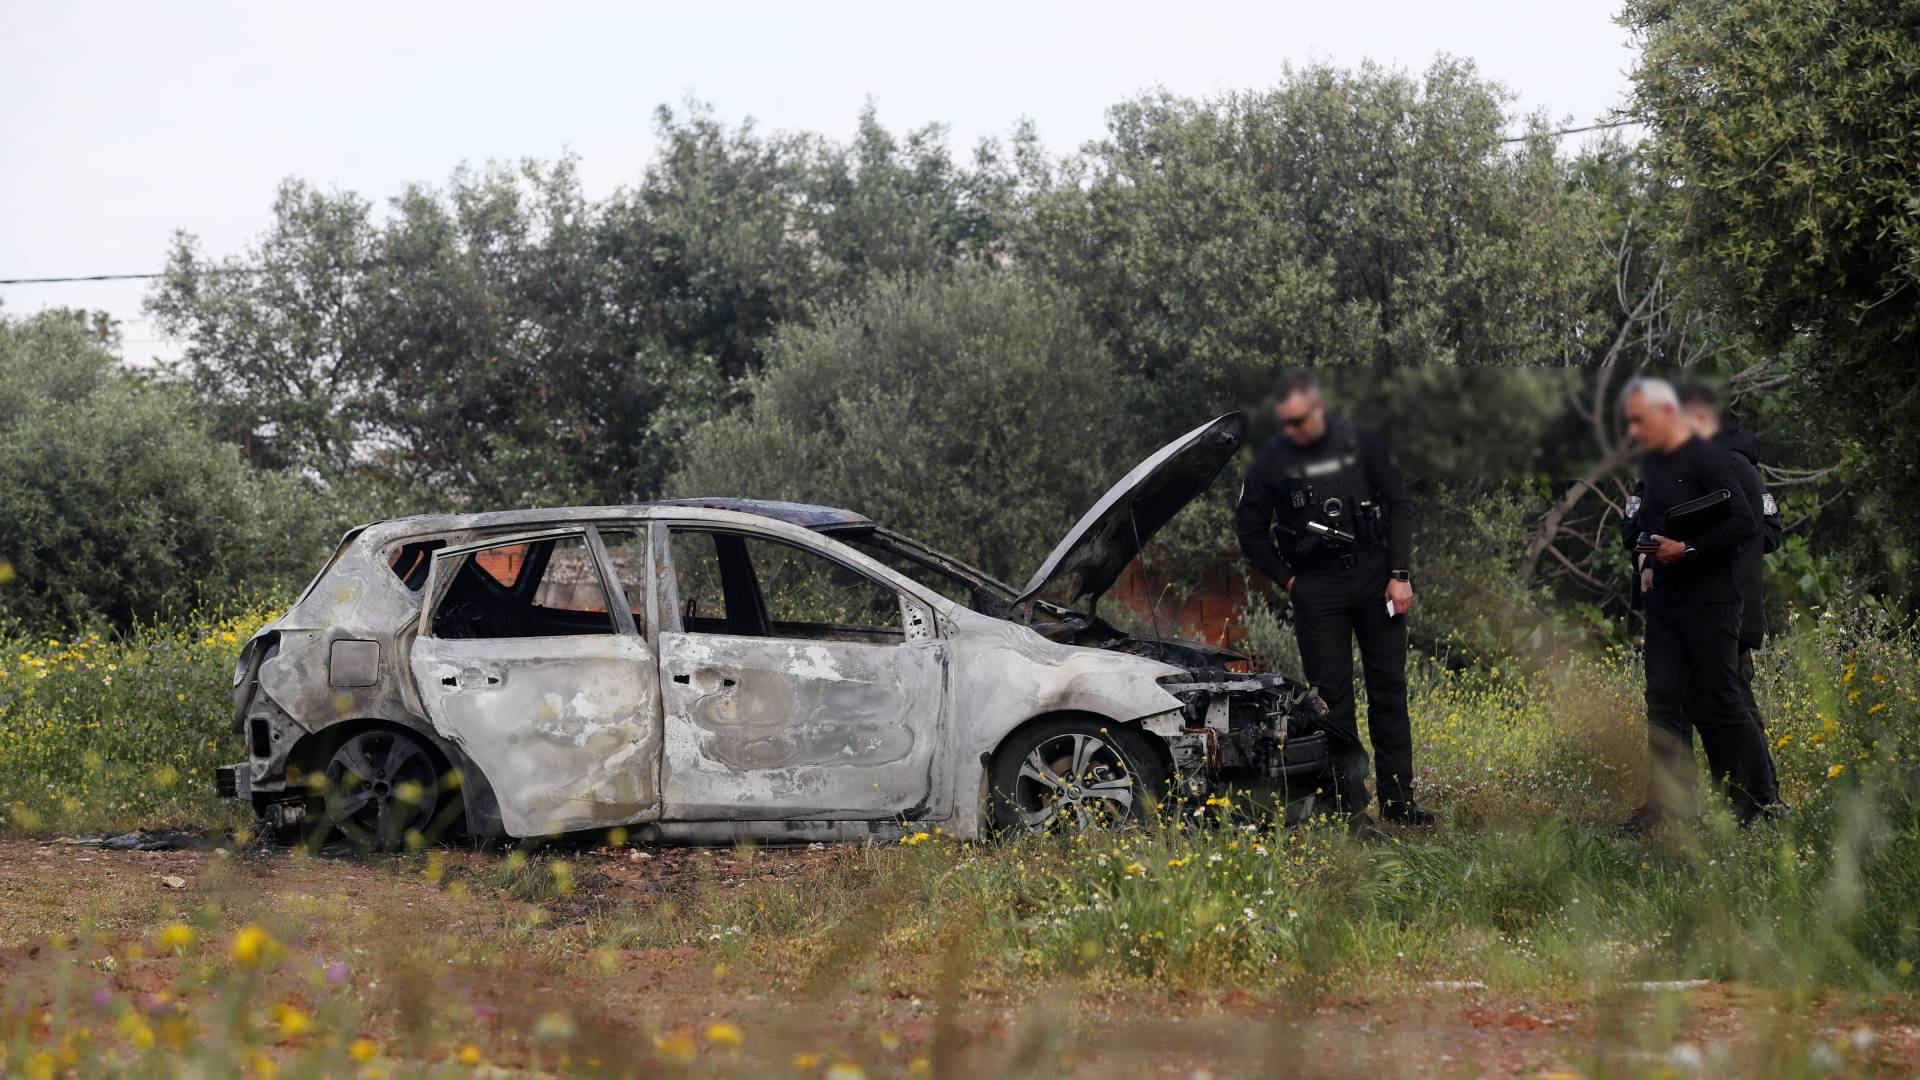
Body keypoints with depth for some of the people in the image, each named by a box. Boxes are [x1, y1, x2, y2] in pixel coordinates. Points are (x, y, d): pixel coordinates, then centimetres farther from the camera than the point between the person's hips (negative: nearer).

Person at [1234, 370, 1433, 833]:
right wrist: (1285, 578, 1)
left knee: (1388, 686, 5)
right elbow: (1249, 529, 7)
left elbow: (1399, 505, 3)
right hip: (1316, 587, -1)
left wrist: (1399, 574, -3)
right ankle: (1352, 808, 1)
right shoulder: (1272, 458, -3)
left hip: (1374, 573, 1)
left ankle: (1398, 799, 14)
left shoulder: (1361, 442, -1)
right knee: (1332, 696, -3)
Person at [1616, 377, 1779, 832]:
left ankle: (1760, 802, 9)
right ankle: (1665, 804, 3)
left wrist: (1687, 549, -21)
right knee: (1664, 699, 2)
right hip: (1663, 599, 8)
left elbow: (1745, 524, -19)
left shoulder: (1708, 460, -13)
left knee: (1717, 701, -4)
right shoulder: (1651, 463, 14)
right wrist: (1650, 563, 11)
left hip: (1709, 600, -8)